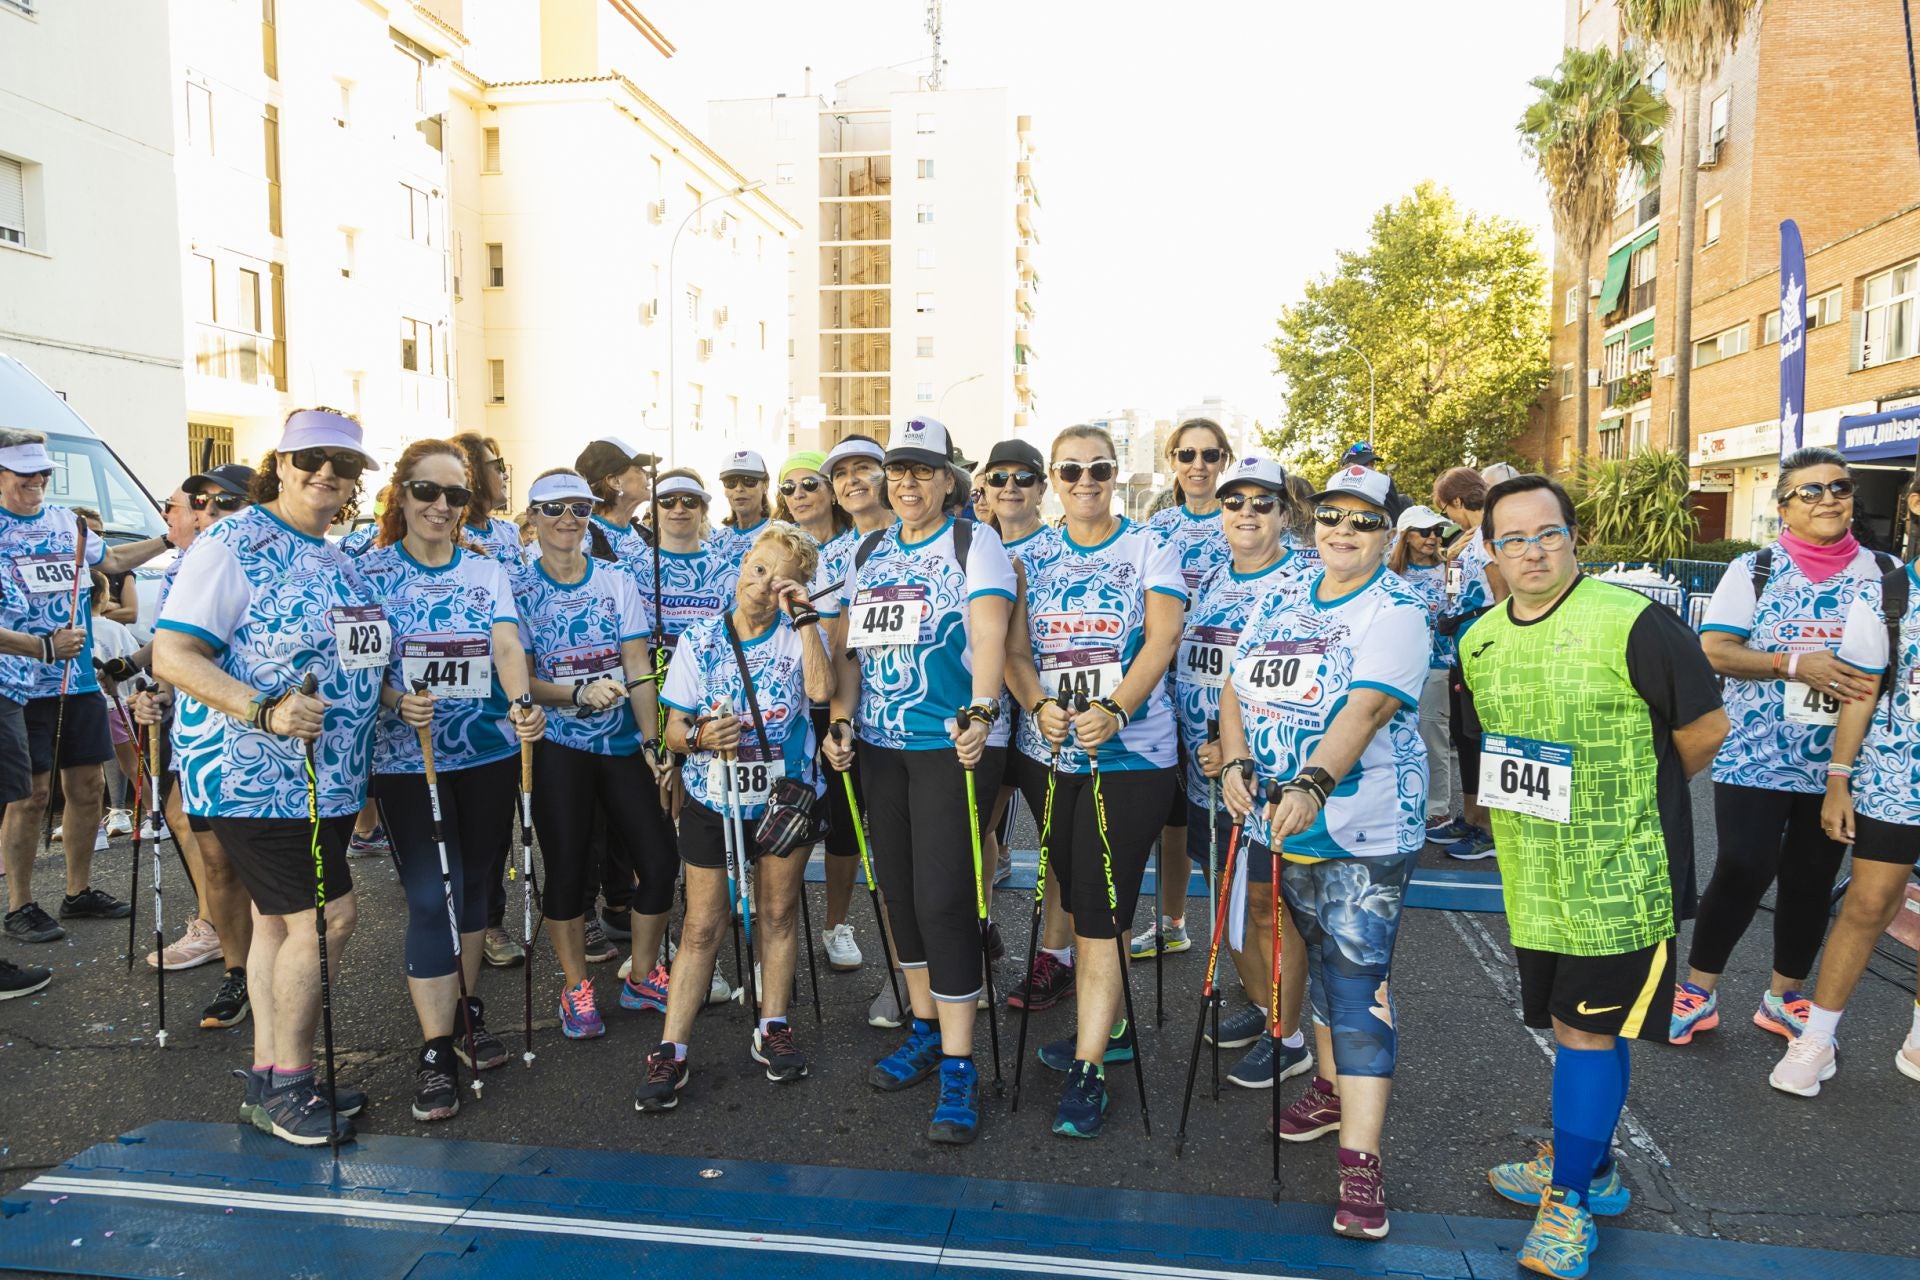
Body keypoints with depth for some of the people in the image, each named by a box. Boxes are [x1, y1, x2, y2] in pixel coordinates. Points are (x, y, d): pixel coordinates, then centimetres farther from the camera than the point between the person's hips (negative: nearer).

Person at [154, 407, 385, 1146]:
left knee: (280, 919, 14)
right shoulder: (232, 546, -10)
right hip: (250, 774, -8)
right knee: (326, 916, -9)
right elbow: (171, 655, -17)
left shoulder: (339, 560, 14)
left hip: (326, 780, 8)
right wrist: (264, 712, -27)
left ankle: (269, 1076, 24)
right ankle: (288, 1081, 7)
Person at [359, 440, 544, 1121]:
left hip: (490, 753, 3)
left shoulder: (486, 570, 5)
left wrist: (522, 703, -30)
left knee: (475, 885, 14)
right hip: (406, 759, -3)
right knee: (432, 897, -6)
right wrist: (397, 702, -25)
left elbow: (506, 643, -10)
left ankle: (466, 1010, 33)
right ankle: (435, 1052, 4)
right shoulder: (370, 571, 0)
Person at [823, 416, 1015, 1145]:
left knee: (942, 895, -9)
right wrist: (841, 718, 3)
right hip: (879, 745, 6)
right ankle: (924, 1030, 30)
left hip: (954, 743, -6)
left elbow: (989, 633, -18)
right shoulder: (869, 551, 15)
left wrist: (980, 712, -32)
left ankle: (958, 1069, 1)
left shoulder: (974, 543, -3)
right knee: (898, 888, 12)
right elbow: (852, 643, 15)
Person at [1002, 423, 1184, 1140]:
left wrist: (1115, 710, -26)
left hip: (1130, 753, -4)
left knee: (1100, 912, -5)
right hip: (1047, 754, 4)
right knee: (1080, 905, 15)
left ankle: (1088, 1071, 4)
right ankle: (1111, 1027, 34)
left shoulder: (1149, 549, 1)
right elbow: (1014, 649, 2)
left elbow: (1161, 639, -11)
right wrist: (1039, 706, -18)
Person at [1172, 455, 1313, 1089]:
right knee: (1228, 897, 18)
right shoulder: (1209, 584, 11)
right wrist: (1199, 749, 10)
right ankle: (1258, 1005, 38)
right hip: (1204, 776, 7)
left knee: (1269, 908, 4)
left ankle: (1287, 1038, 20)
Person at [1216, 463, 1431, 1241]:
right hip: (1279, 822, 6)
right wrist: (1237, 764, -10)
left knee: (1359, 984, -6)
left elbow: (1366, 709, -24)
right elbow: (1237, 690, 8)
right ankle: (1334, 1084, 37)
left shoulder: (1396, 613, -10)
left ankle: (1360, 1162, -2)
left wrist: (1312, 784, -38)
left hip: (1363, 834, -5)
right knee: (1321, 963, 19)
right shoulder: (1279, 603, 9)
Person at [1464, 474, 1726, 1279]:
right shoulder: (1479, 641, 5)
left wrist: (1634, 796, 2)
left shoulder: (1632, 624, -15)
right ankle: (1589, 1165, 37)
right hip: (1532, 876, 6)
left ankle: (1569, 1200, 14)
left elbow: (1706, 729, -8)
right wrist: (1518, 804, 12)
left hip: (1620, 874, -6)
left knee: (1588, 1031, 0)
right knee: (1571, 1025, 19)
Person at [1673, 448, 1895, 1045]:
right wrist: (1794, 665, -24)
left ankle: (1784, 996, 28)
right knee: (1744, 871, -7)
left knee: (1812, 878, 12)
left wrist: (1875, 676, -13)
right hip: (1756, 755, -3)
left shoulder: (1885, 572, 4)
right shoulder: (1754, 569, -3)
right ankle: (1697, 991, 10)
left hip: (1840, 764, 3)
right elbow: (1714, 650, -11)